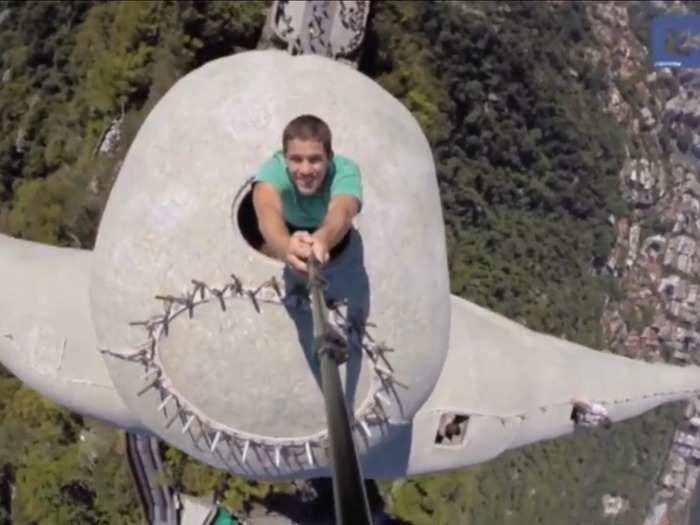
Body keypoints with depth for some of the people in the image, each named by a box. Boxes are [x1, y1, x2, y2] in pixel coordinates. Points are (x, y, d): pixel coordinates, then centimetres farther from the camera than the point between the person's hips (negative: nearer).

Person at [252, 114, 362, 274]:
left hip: (330, 237, -1)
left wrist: (322, 239, -88)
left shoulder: (344, 170, -40)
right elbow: (268, 210, -62)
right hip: (287, 230, 1)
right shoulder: (274, 168, -40)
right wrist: (285, 246, -86)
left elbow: (341, 212, -62)